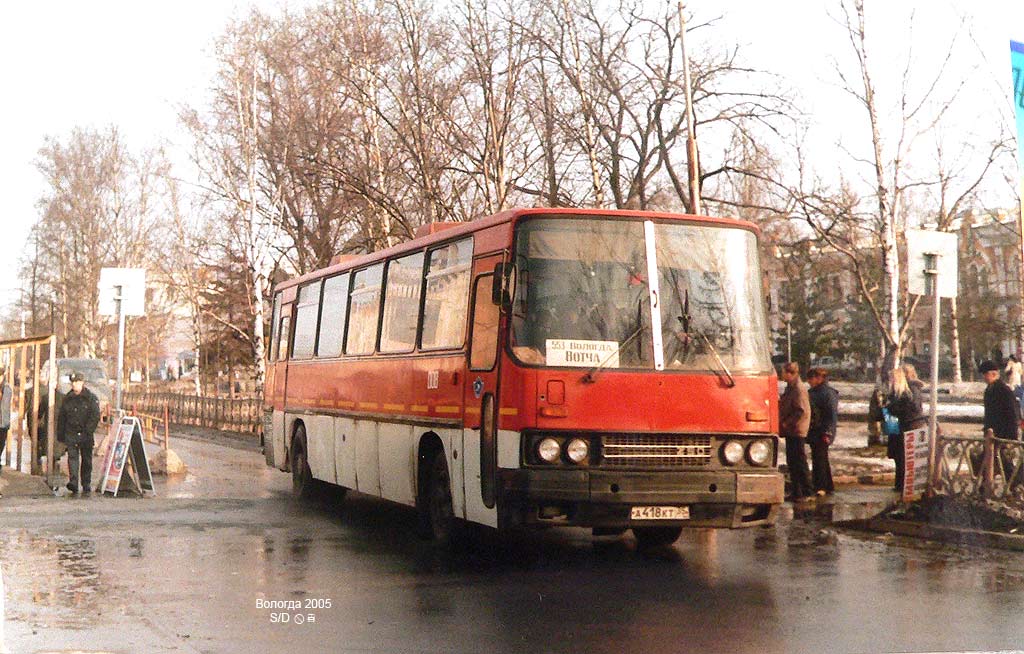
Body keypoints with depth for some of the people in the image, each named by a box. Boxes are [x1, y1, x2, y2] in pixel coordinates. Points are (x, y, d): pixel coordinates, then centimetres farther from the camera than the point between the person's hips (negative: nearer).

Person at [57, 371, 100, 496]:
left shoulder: (91, 398, -2)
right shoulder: (67, 398, 10)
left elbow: (95, 416, -8)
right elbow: (61, 417, 16)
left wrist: (88, 431, -17)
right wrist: (60, 433, 12)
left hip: (85, 434, -2)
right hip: (71, 434, 2)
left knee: (86, 460, 5)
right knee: (72, 456, -13)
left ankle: (86, 487, 13)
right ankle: (73, 483, -22)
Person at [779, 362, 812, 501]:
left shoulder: (798, 389, -15)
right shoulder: (790, 388, 14)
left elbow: (801, 411, -21)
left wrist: (787, 423, -17)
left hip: (796, 431, -10)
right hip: (790, 431, 10)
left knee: (799, 461, -5)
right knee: (791, 462, 12)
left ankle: (806, 492, 0)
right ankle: (796, 492, 18)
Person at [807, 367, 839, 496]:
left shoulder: (829, 393, -10)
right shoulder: (811, 393, 15)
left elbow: (833, 415, -15)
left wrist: (828, 433, -20)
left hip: (823, 434, -9)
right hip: (813, 433, 9)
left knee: (819, 459, -11)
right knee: (823, 460, 13)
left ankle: (820, 487, -10)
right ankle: (829, 487, 20)